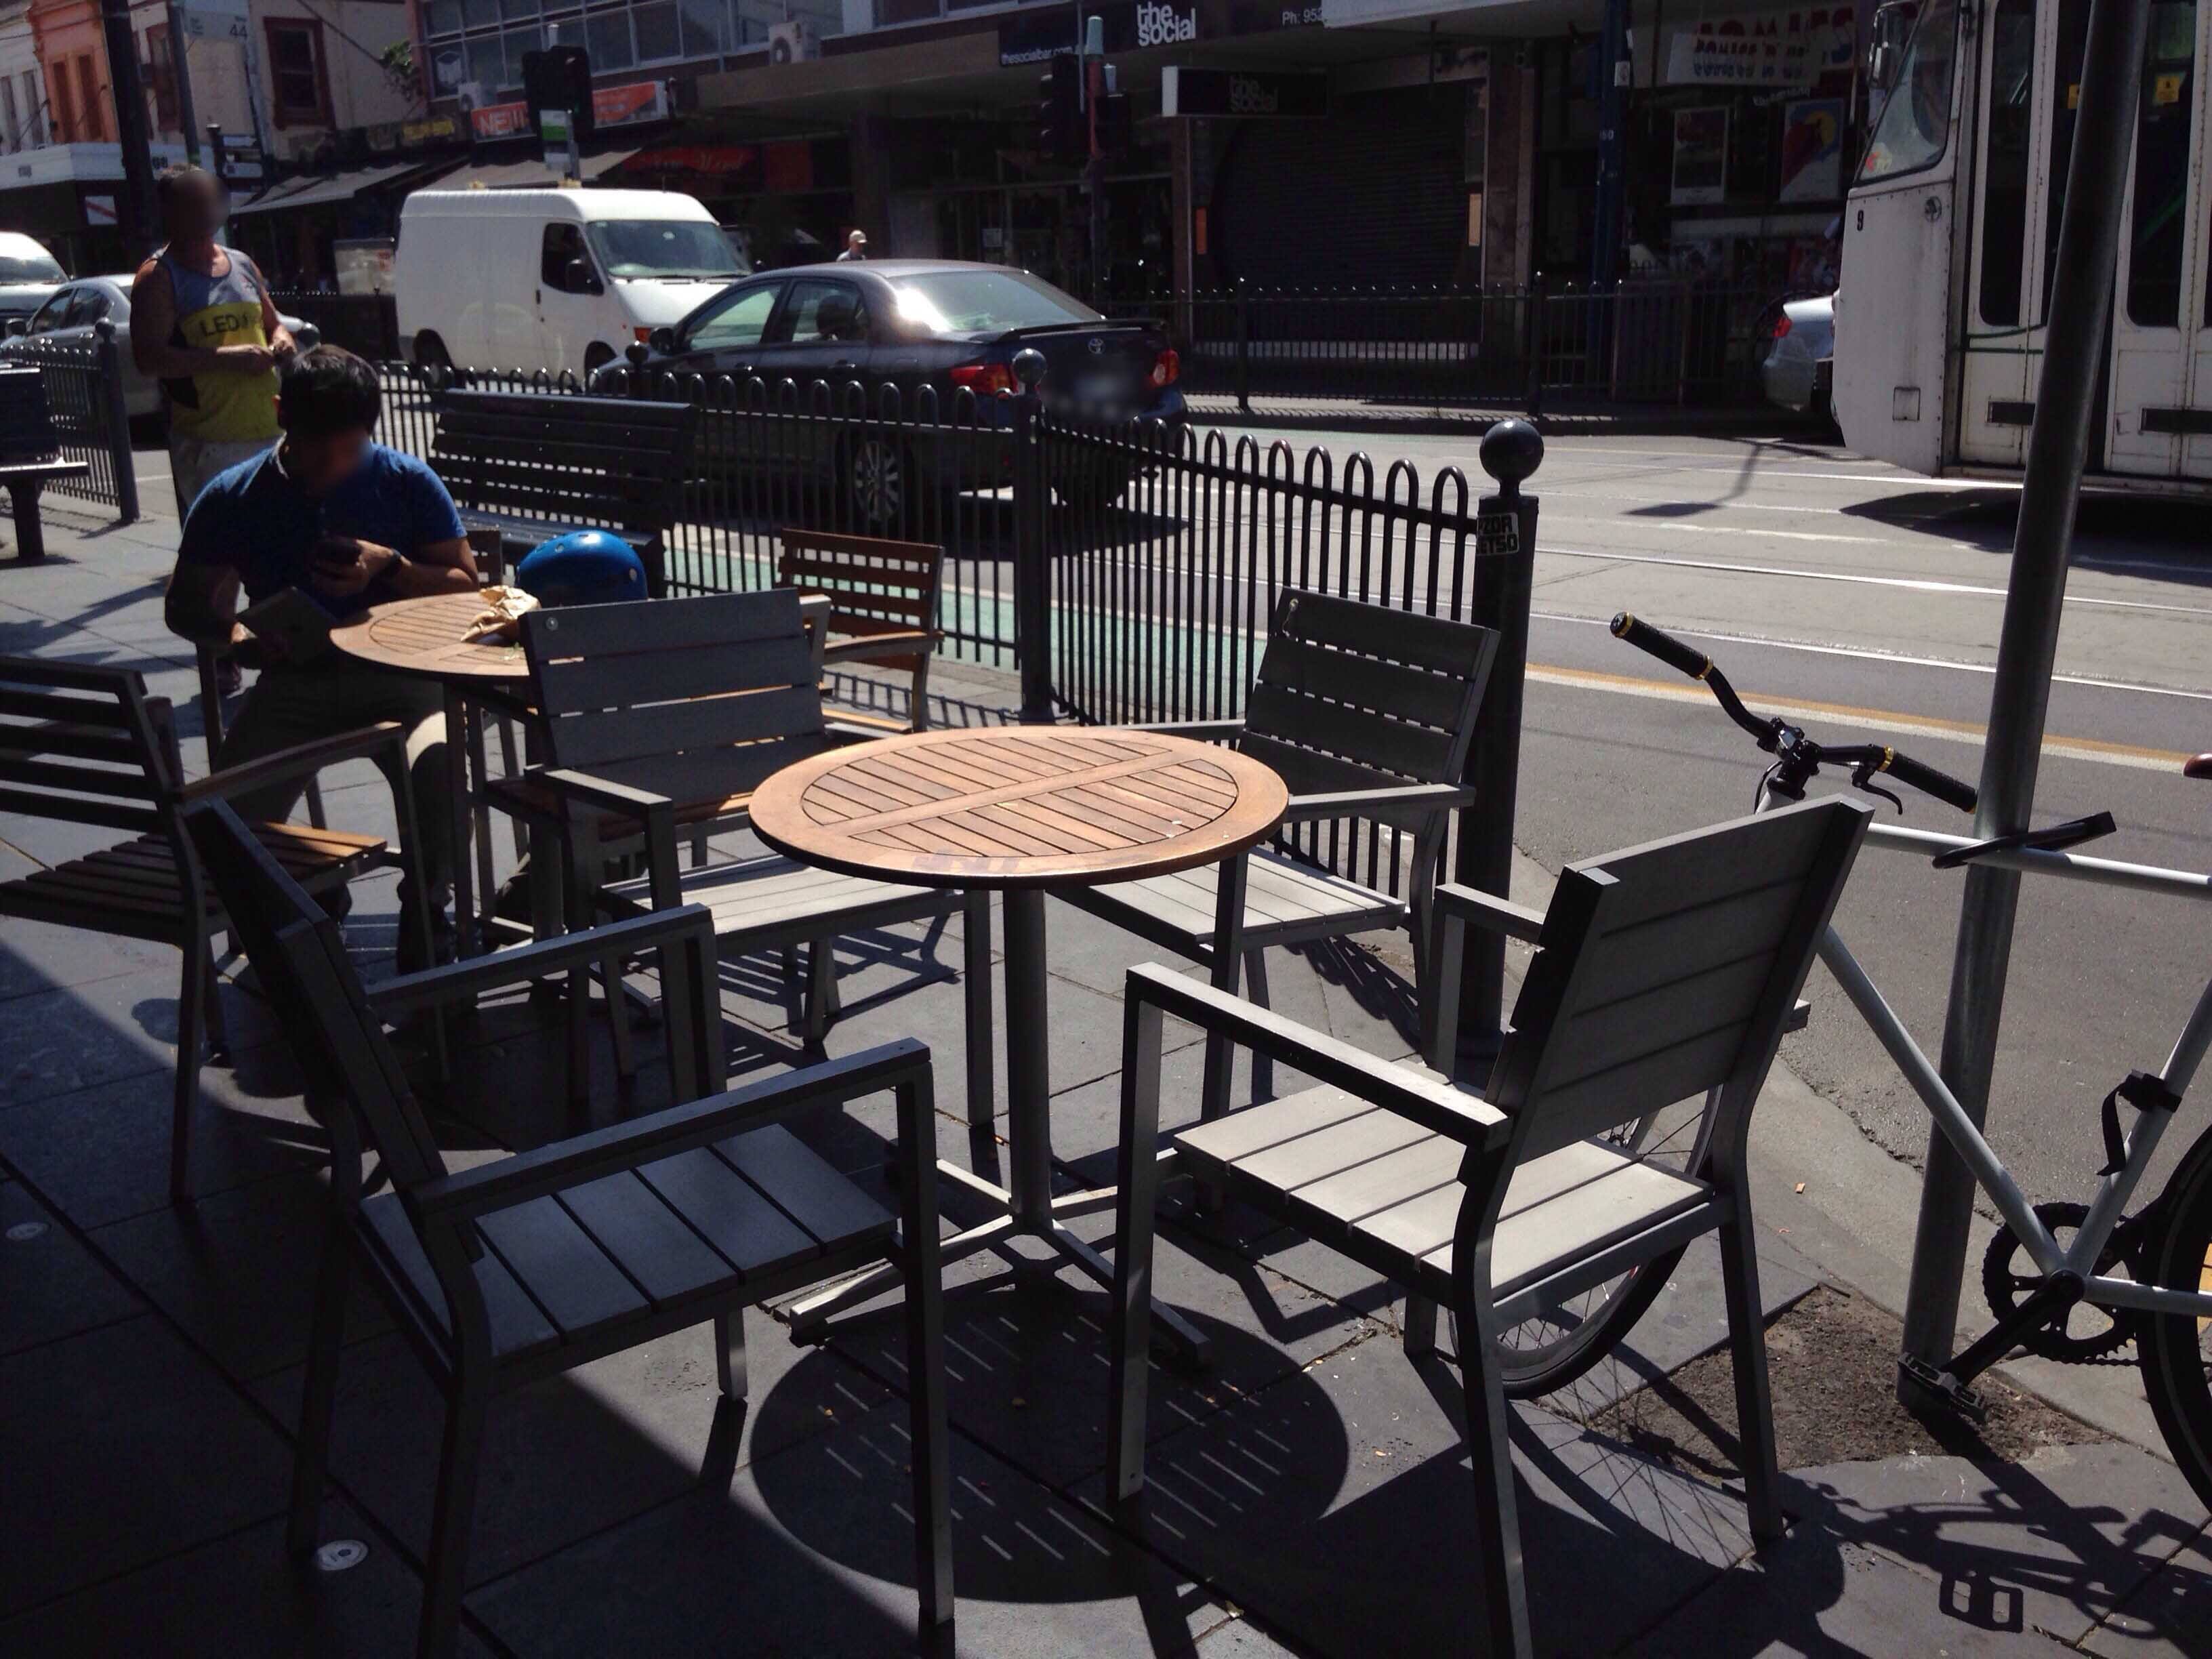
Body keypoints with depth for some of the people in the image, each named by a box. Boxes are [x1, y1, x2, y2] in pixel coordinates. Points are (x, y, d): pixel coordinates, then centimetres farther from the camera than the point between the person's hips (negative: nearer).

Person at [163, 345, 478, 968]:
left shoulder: (409, 482, 1)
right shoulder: (232, 498, 4)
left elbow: (465, 585, 4)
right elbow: (185, 605, 10)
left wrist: (391, 568, -15)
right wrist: (235, 636, -13)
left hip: (400, 676, -1)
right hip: (293, 680, 2)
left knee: (442, 760, -35)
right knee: (231, 810, -24)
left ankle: (425, 913, -7)